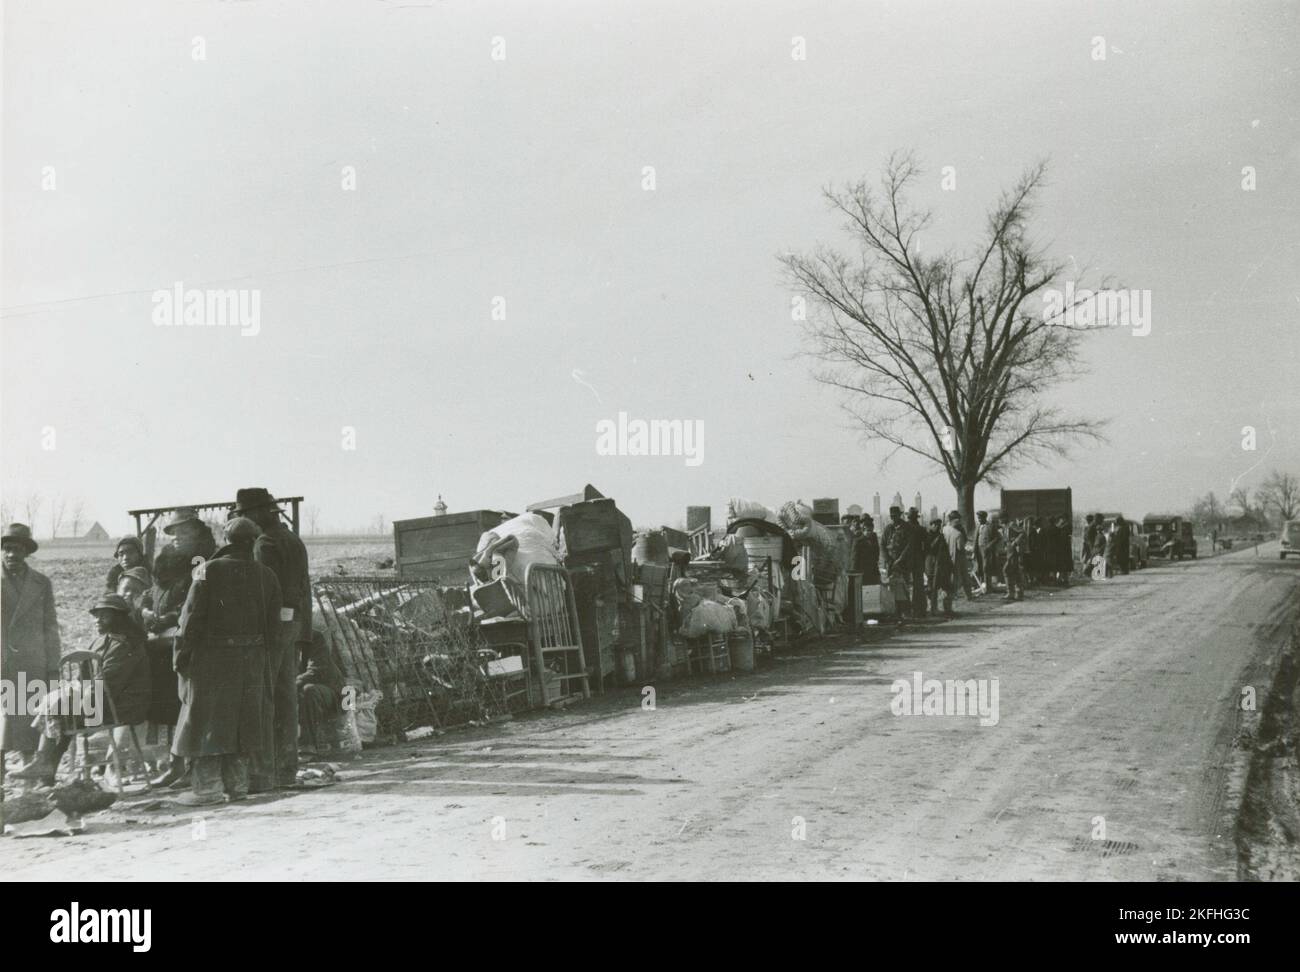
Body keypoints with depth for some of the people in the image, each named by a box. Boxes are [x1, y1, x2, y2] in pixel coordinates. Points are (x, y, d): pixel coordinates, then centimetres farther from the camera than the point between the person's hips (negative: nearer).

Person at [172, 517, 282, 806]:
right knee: (243, 719, 12)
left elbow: (192, 618, -11)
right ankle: (237, 782, 17)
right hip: (252, 658, 4)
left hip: (212, 657, -4)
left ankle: (207, 786, 2)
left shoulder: (209, 571, -9)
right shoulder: (267, 576, 2)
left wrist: (182, 655, -3)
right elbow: (273, 625, 4)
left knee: (206, 719, 3)